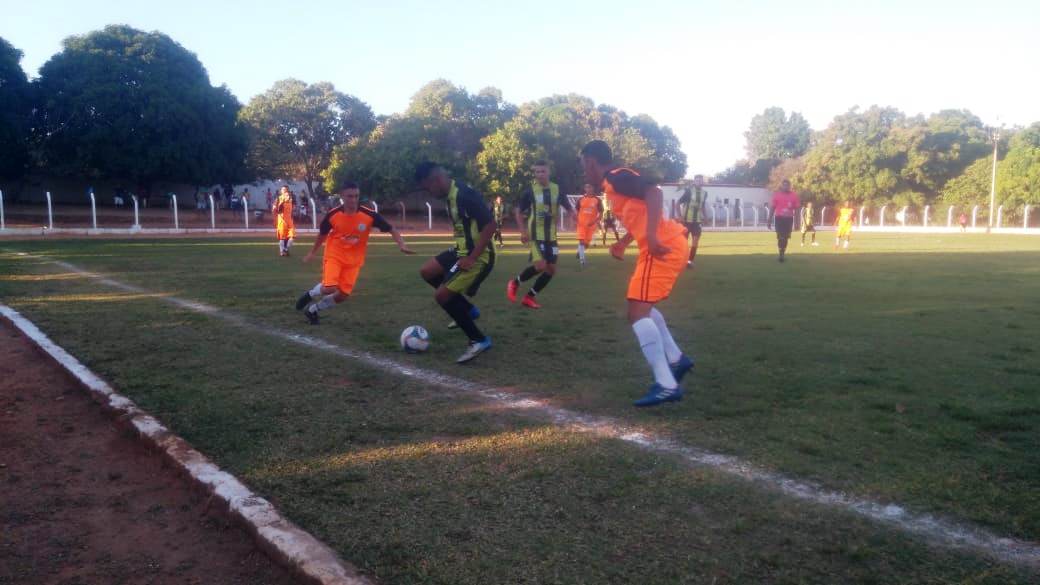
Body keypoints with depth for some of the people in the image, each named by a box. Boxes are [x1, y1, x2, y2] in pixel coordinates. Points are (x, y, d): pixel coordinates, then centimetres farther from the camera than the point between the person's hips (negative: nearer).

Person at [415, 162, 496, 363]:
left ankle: (479, 340, 0)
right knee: (427, 271, 13)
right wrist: (463, 253, 16)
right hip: (462, 251, 10)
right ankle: (468, 310, 22)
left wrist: (472, 258, -24)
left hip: (477, 256, -10)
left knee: (441, 295, -9)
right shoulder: (451, 195, 8)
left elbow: (489, 225, -25)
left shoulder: (465, 194, -22)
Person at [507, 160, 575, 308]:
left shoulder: (557, 189, 1)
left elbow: (570, 208, 10)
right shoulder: (530, 191, -6)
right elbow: (518, 211, 1)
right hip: (536, 235, -5)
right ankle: (515, 283, 5)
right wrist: (523, 231, -10)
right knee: (540, 266, -19)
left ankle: (529, 297, 16)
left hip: (551, 236, 5)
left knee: (551, 269, 3)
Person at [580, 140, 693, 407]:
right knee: (642, 306, 24)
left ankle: (666, 385, -15)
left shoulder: (615, 177, -8)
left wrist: (652, 236, -31)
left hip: (663, 248, -10)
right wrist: (623, 243, 26)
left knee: (638, 312, -12)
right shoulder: (616, 181, 22)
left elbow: (653, 192, -24)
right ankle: (676, 359, 27)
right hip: (669, 245, 10)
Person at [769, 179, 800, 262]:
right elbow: (773, 208, 1)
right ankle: (781, 255, -6)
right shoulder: (776, 195, -3)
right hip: (779, 218, -2)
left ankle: (782, 254, 19)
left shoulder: (794, 195, 2)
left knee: (786, 237, 9)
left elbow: (796, 208, 6)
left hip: (789, 218, 2)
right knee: (780, 237, -8)